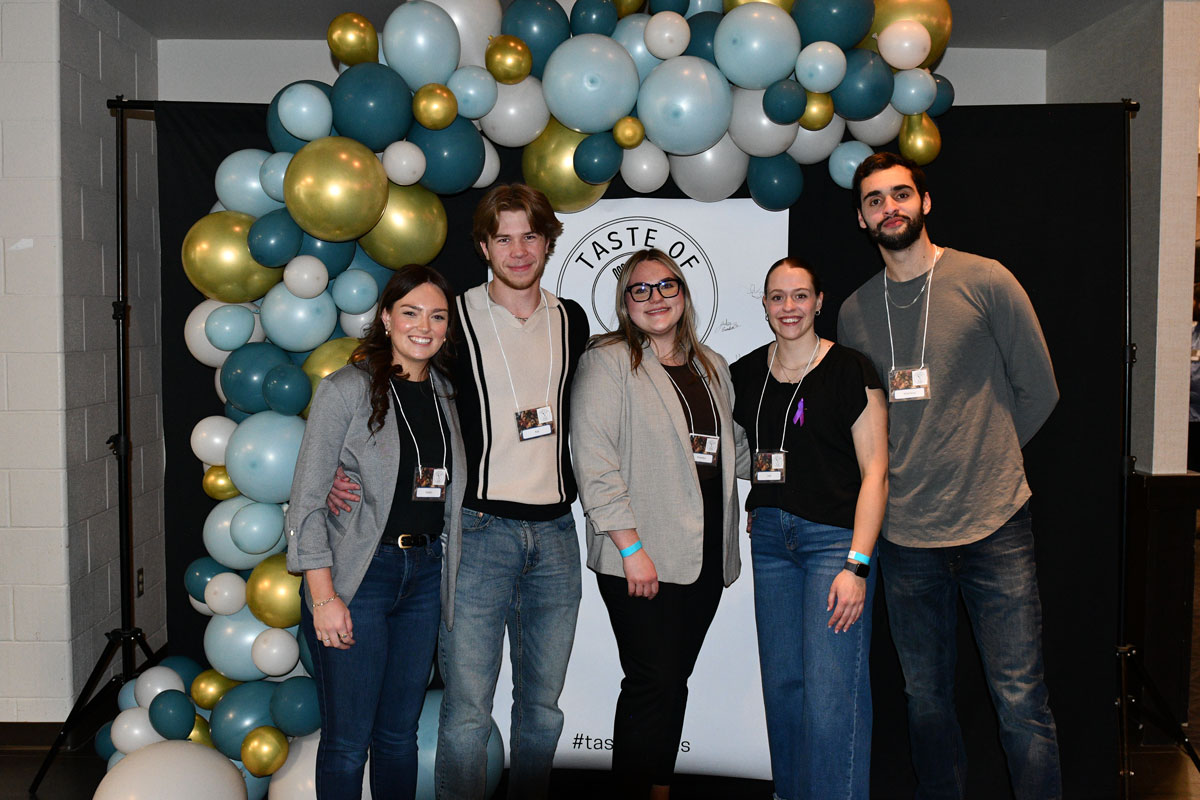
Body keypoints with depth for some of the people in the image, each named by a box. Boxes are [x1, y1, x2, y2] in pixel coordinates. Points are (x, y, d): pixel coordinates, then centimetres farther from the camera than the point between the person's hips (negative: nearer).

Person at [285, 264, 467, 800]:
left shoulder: (446, 394, 9)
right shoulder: (345, 390, -8)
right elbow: (306, 499, -10)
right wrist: (323, 595, -15)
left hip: (424, 573, 5)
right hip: (356, 575, -5)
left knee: (400, 733, 15)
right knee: (348, 740, 2)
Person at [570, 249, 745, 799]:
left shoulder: (711, 367, 16)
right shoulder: (608, 361, -4)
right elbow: (593, 460, -11)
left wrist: (728, 543, 15)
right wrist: (630, 546, -16)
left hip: (704, 556, 6)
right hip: (640, 558, -5)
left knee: (675, 678, 10)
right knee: (653, 682, -5)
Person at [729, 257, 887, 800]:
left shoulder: (850, 371, -6)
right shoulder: (745, 373, 9)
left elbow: (875, 471, -9)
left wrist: (857, 565, -15)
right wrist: (754, 510, 7)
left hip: (835, 536, -5)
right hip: (770, 536, 5)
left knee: (831, 693, -9)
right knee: (781, 685, 10)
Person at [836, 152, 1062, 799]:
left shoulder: (986, 281, -2)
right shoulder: (854, 313, 8)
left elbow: (1038, 391, 5)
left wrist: (982, 457, 7)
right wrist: (904, 471, 5)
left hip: (995, 526, -3)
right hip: (905, 533, 3)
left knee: (1019, 698, -1)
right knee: (926, 697, 13)